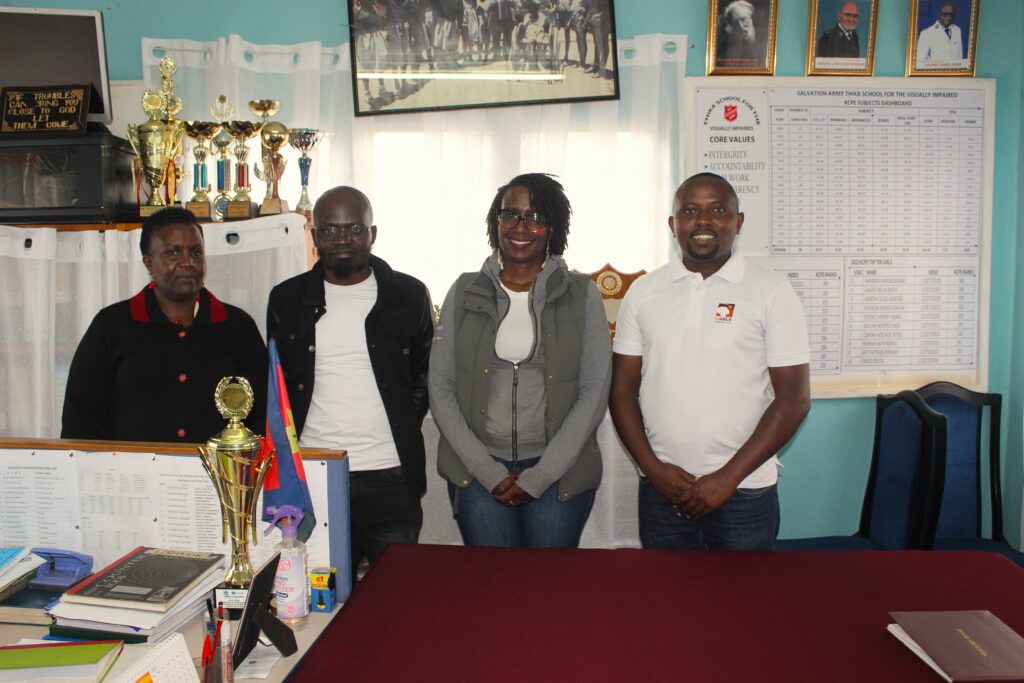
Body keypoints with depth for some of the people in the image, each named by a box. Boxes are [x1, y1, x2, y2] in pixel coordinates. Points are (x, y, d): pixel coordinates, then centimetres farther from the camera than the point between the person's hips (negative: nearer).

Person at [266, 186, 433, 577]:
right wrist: (289, 448, 5)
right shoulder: (287, 299, 6)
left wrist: (403, 426, 2)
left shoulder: (409, 295, 3)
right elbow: (277, 383, 15)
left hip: (390, 478, -1)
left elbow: (427, 372, 12)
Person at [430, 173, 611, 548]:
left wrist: (538, 477, -10)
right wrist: (489, 472, -7)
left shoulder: (582, 295, 0)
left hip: (559, 473, -1)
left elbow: (594, 394, -4)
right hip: (477, 472, 1)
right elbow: (440, 389, 1)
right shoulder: (465, 292, 3)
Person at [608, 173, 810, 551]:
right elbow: (622, 390, 6)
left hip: (745, 491, -2)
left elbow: (794, 398, -6)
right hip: (660, 489, 2)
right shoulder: (643, 292, 5)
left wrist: (728, 477, -11)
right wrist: (653, 469, -5)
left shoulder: (772, 290, -3)